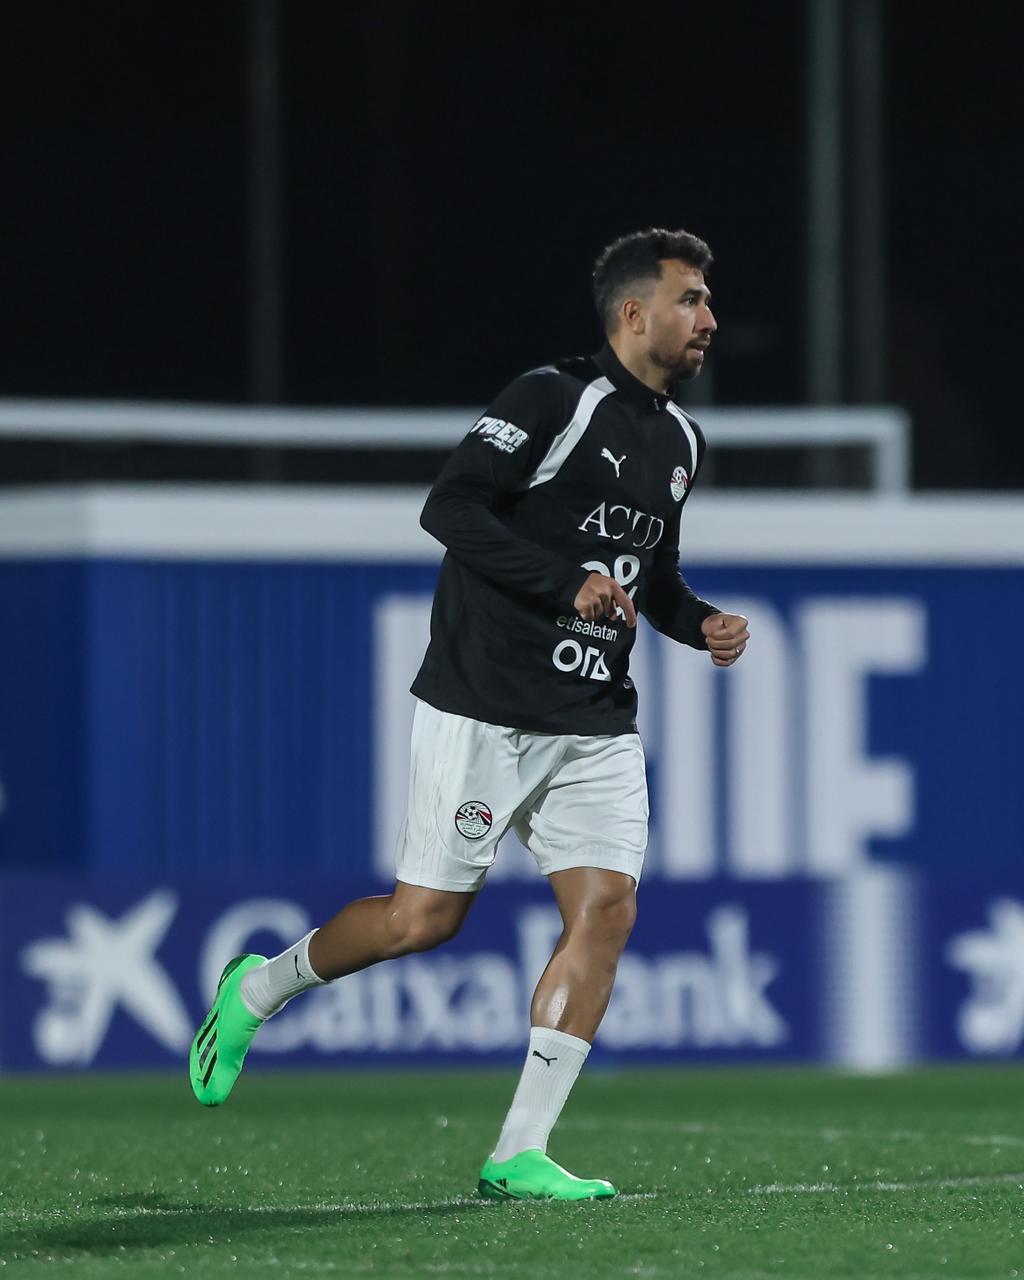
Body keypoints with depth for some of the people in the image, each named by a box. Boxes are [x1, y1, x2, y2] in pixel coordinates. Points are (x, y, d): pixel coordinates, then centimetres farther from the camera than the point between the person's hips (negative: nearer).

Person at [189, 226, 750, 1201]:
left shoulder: (680, 441, 14)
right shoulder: (553, 399, -11)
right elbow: (451, 509, -19)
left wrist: (698, 622, 8)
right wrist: (571, 584, -25)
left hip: (596, 726, 7)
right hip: (484, 708, -7)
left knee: (606, 906, -9)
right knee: (424, 918, -3)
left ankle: (518, 1155, -6)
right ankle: (256, 991, 25)